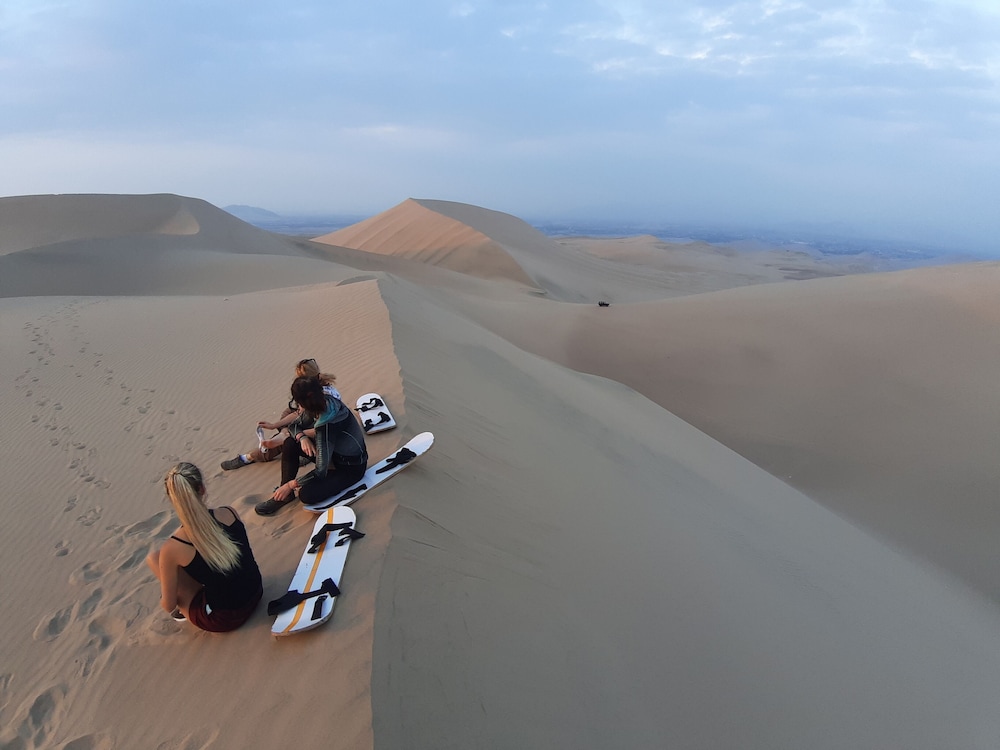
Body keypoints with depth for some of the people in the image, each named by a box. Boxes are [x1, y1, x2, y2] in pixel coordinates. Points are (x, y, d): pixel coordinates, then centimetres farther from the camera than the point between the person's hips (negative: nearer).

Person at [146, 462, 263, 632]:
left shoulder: (172, 549, -22)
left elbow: (169, 605, -8)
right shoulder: (229, 513, -11)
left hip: (223, 619, -4)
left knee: (153, 558, 5)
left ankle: (186, 608, 16)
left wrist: (164, 600, 17)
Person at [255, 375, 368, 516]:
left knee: (307, 495, -24)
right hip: (335, 451, 8)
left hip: (352, 468, -8)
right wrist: (302, 437, -21)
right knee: (290, 443, -5)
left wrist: (290, 485, -19)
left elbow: (320, 472, -31)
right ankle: (284, 492, 7)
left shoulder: (327, 425, -35)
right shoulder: (325, 402, -15)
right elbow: (295, 425, 2)